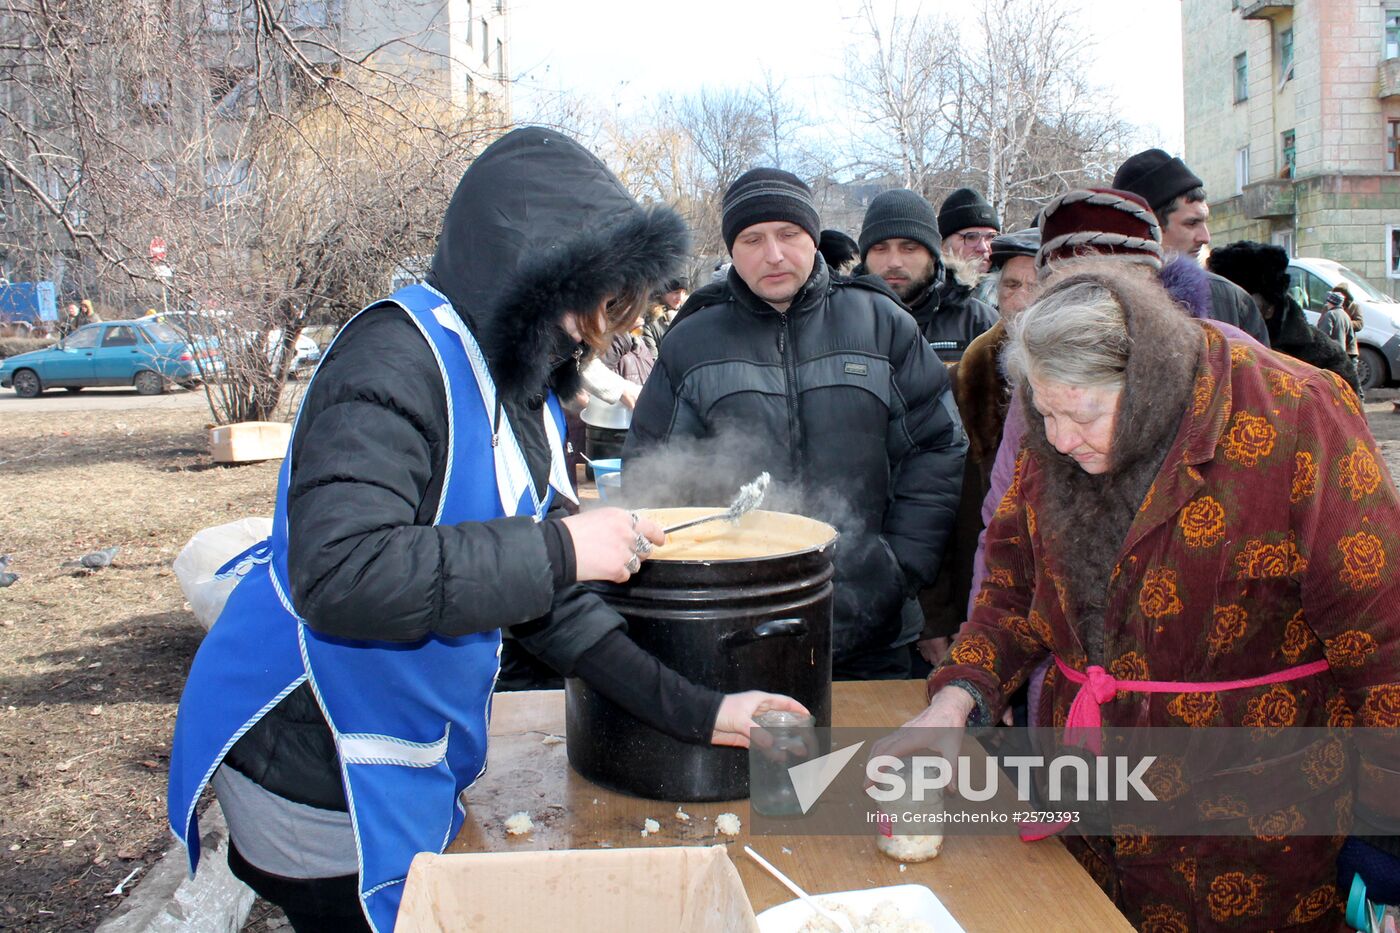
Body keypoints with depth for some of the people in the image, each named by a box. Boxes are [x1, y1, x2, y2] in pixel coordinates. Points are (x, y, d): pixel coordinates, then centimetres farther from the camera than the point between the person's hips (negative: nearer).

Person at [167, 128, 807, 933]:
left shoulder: (524, 390, 5)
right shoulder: (400, 359, -23)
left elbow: (542, 600, 7)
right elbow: (340, 575, -36)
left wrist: (695, 711, 3)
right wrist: (560, 549, -30)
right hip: (321, 780, -8)